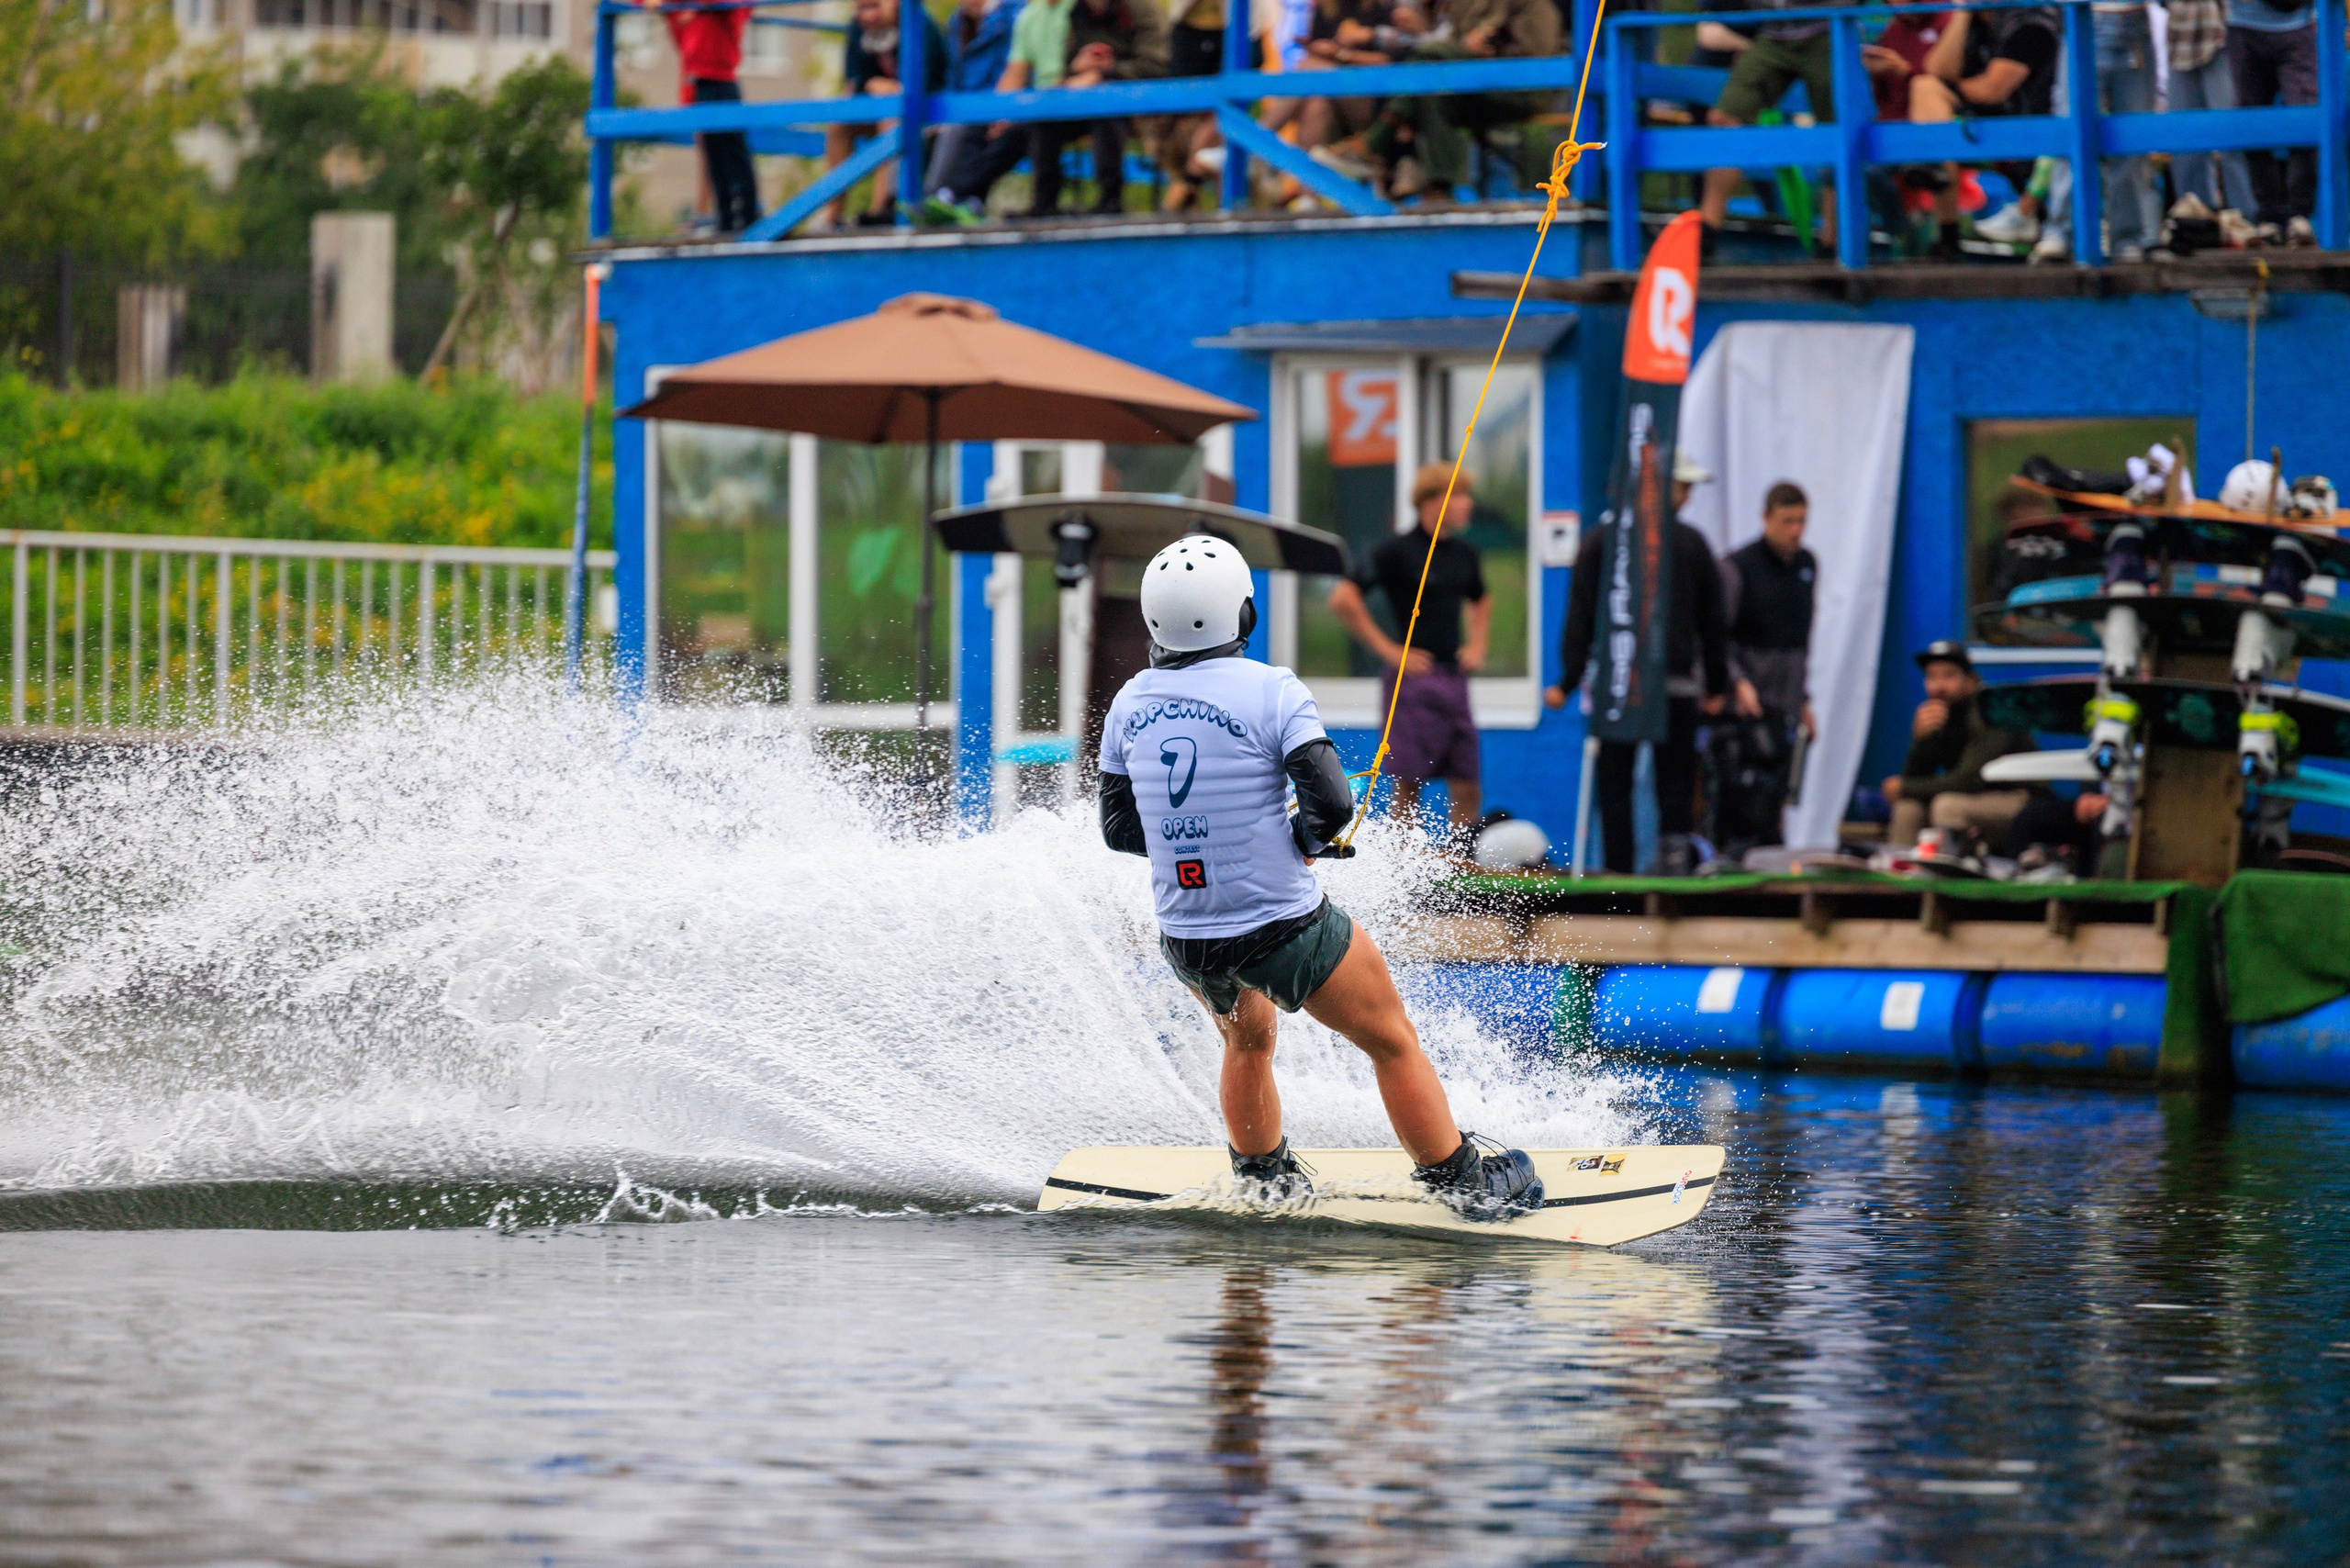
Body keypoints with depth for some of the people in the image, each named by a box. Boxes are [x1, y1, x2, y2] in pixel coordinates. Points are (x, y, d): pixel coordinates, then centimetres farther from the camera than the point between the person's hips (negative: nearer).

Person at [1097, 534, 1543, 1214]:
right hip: (1285, 929, -5)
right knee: (1394, 1043, 16)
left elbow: (1118, 828, 8)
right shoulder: (1271, 692, -16)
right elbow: (1333, 807, -20)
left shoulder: (1130, 704, 0)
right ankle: (1466, 1185, 24)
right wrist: (1306, 836, 1)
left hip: (1185, 941, 5)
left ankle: (1265, 1183, 49)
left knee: (1247, 1040, 35)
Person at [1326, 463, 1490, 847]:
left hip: (1454, 679, 6)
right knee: (1408, 788, -4)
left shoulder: (1464, 554, 14)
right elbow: (1343, 599, -11)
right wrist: (1389, 650, -11)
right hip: (1414, 680, -6)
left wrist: (1476, 645, 18)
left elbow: (1481, 600, 35)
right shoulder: (1396, 550, -7)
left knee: (1467, 792, 1)